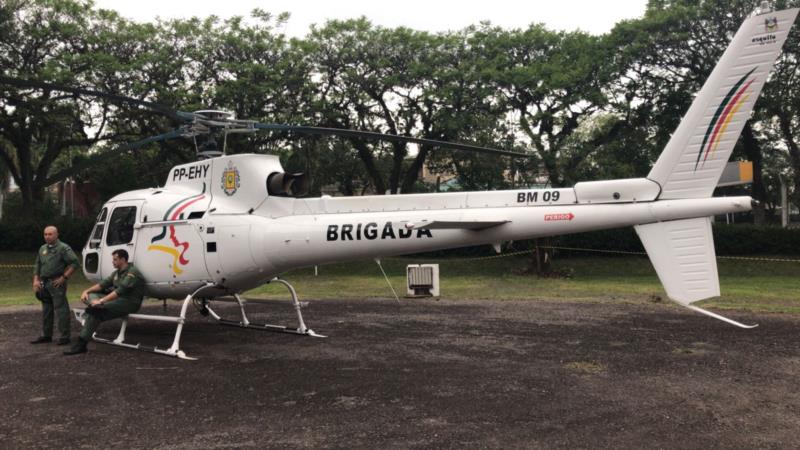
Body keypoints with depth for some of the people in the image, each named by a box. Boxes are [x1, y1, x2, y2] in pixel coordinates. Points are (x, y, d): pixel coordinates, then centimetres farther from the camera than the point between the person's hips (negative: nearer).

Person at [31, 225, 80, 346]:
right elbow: (37, 265, 22)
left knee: (61, 310, -7)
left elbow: (75, 263, -13)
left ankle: (65, 336, -3)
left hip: (56, 283, -8)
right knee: (46, 310, 14)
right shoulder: (42, 249, 16)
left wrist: (64, 277, -14)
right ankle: (46, 335, 24)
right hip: (44, 283, 8)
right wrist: (36, 280, 9)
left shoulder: (63, 248, -7)